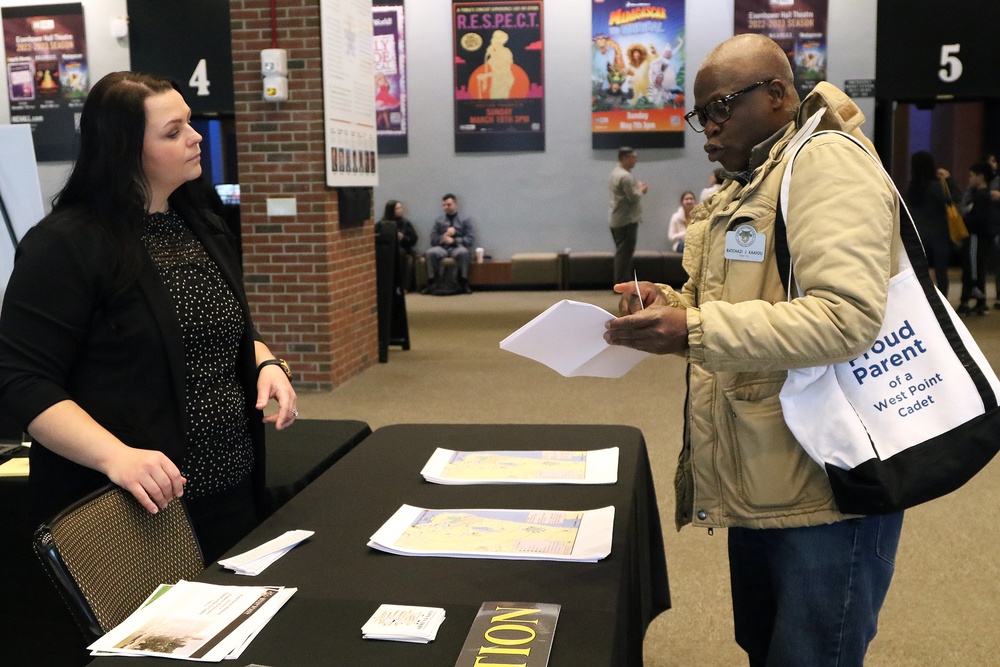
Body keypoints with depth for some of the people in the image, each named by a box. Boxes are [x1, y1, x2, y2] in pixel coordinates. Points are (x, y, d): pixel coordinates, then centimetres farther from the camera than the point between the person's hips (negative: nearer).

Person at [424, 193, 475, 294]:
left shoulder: (465, 219, 9)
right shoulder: (439, 220, 15)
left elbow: (471, 240, 0)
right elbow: (433, 240, 9)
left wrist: (454, 240, -12)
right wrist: (444, 236, -9)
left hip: (457, 247, -2)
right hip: (442, 248, 2)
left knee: (463, 252, -38)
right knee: (430, 252, -32)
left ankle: (464, 283, -29)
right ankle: (431, 283, -27)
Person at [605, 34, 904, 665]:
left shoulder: (828, 161, -13)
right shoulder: (744, 187, 15)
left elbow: (846, 318, -26)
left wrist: (693, 331, -28)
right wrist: (670, 305, 3)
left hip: (825, 492, -9)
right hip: (758, 484, 9)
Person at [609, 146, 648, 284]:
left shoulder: (616, 172, 14)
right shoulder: (625, 176, -19)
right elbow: (634, 197, -20)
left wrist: (638, 187, 9)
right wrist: (641, 190, -2)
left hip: (617, 219, 10)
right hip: (627, 220, -10)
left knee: (621, 252, 14)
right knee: (625, 252, -7)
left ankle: (619, 283, 18)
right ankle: (621, 284, -5)